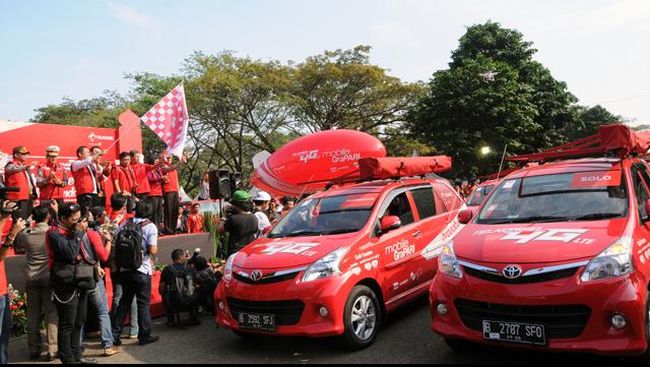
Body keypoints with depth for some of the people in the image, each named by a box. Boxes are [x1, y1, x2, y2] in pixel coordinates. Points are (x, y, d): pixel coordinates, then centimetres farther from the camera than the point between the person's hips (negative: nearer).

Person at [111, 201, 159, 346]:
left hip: (125, 269, 5)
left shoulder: (125, 225, 5)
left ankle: (115, 334, 19)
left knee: (125, 300, 16)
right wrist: (156, 248, 5)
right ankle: (144, 335, 13)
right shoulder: (150, 227, -8)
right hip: (142, 270, -4)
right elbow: (152, 250, -16)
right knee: (144, 303, 6)